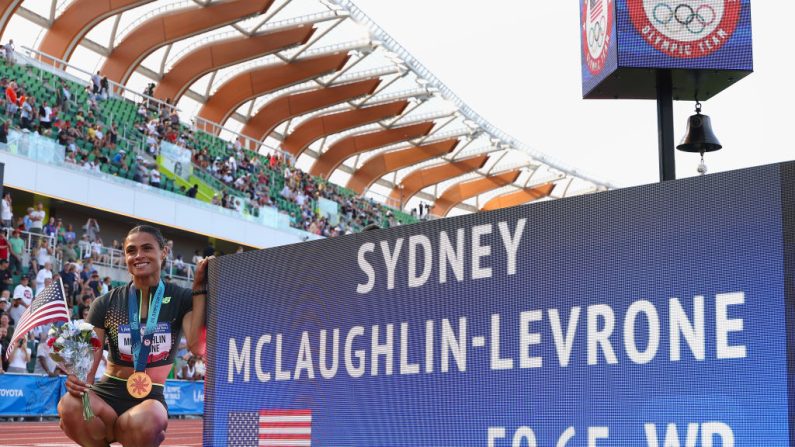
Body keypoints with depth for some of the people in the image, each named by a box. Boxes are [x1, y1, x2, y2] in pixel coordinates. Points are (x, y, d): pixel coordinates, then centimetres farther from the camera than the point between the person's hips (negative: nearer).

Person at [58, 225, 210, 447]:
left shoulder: (180, 299, 2)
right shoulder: (106, 303, 5)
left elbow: (198, 346, -16)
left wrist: (199, 289, -14)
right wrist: (77, 378, -26)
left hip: (150, 397, -1)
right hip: (107, 392, 1)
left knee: (147, 421, -39)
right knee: (69, 405, -35)